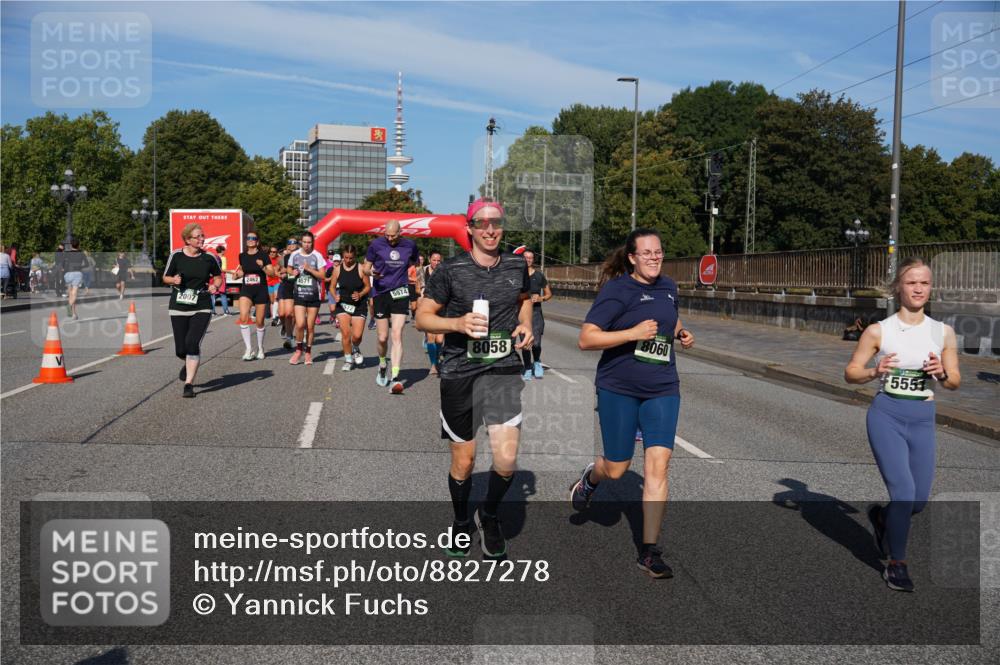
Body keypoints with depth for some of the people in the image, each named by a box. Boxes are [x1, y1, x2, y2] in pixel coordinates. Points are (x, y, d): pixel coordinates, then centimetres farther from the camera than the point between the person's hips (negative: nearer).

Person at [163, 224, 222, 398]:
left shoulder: (209, 258, -1)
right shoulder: (176, 256, -3)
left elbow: (218, 277, 15)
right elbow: (165, 278, 7)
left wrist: (215, 286, -6)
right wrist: (174, 280, -15)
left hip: (202, 308, -1)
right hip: (178, 307, 1)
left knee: (193, 343, -18)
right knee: (180, 350, 5)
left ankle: (189, 384, -6)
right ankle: (189, 364, 43)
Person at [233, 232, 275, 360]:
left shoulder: (263, 255, -3)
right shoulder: (242, 256, 7)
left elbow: (272, 273, -6)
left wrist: (263, 267, -22)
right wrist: (238, 274, 2)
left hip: (261, 290, -2)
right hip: (246, 290, 2)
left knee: (259, 322, 5)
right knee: (243, 318, -19)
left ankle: (260, 349, 25)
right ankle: (249, 349, -13)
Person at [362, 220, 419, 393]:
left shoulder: (410, 245, 3)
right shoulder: (376, 245, -1)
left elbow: (415, 263, 22)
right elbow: (365, 267, 5)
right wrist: (371, 272, -17)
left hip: (400, 294, 0)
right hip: (381, 293, 0)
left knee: (397, 335, -12)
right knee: (383, 337, 5)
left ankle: (395, 378, -16)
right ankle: (382, 367, 34)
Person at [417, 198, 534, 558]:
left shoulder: (517, 266, 5)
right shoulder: (450, 269, -6)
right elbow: (422, 318, -2)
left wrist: (525, 324, 6)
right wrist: (458, 323, -19)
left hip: (503, 368, 2)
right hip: (459, 371, -1)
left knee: (506, 459, -11)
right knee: (464, 461, 9)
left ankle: (490, 515, 20)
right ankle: (461, 522, 37)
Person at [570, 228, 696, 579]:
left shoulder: (668, 286, 8)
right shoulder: (617, 290, -11)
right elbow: (586, 339, -18)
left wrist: (681, 333, 9)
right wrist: (633, 333, -26)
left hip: (662, 391, 4)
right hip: (619, 389, -4)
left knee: (657, 466, -7)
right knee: (616, 468, 7)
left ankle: (649, 551, 2)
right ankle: (590, 477, 46)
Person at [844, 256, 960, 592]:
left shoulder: (943, 333, 2)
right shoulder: (878, 331, -5)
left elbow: (955, 382, 8)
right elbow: (850, 372, 1)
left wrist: (941, 374, -15)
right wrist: (875, 372, -19)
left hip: (923, 420, 3)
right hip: (886, 416, -3)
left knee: (919, 501, 9)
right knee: (903, 491, -14)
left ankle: (881, 517, 43)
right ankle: (896, 565, 5)